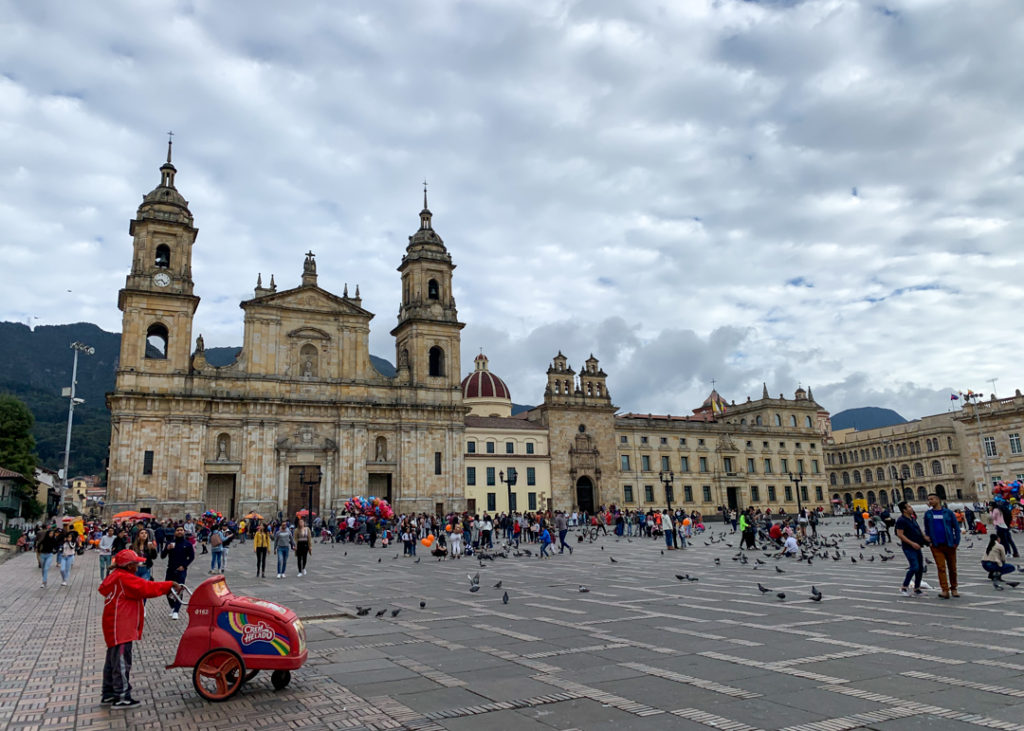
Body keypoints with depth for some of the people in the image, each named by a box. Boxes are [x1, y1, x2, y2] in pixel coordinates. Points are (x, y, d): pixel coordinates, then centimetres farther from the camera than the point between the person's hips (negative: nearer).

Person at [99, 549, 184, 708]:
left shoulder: (117, 576, 13)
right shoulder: (124, 579, -20)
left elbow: (141, 589, 12)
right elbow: (147, 588, -26)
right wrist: (171, 585, -22)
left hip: (115, 628, 11)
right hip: (120, 628, -11)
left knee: (112, 661, 19)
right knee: (122, 663, -3)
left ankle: (108, 694, 30)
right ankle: (121, 697, 4)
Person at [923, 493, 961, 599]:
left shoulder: (948, 512, 1)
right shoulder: (928, 514, 7)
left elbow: (956, 527, 4)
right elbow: (926, 529, 15)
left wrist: (956, 542, -1)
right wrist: (928, 539, 4)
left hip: (949, 545, 0)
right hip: (936, 546, 0)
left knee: (952, 568, 9)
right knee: (941, 568, -7)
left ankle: (953, 589, 24)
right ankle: (945, 590, -9)